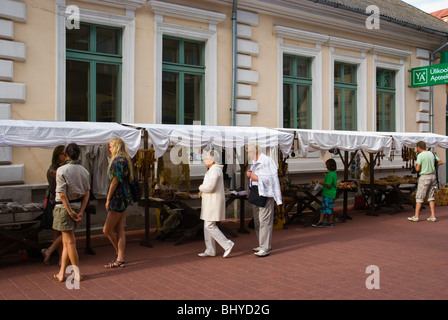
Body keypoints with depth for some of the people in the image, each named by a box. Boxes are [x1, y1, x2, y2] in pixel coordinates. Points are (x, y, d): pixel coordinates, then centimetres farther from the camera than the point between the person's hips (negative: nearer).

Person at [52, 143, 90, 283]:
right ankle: (61, 273, 18)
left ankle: (77, 273, 7)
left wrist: (70, 212, -12)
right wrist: (81, 212, -2)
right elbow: (87, 193, 1)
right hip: (78, 206, 6)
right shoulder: (84, 171, 4)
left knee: (70, 241, 1)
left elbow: (62, 194, -17)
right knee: (66, 241, 14)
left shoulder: (61, 170, -12)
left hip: (64, 207, -6)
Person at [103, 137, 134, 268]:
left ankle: (118, 252, 13)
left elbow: (115, 181, -18)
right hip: (123, 198, 10)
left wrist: (108, 199, -13)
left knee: (107, 230, -1)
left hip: (117, 198, -10)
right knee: (119, 229, 9)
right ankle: (120, 259, 12)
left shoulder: (118, 160, -14)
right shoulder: (125, 159, 16)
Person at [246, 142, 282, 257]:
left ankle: (265, 248, -7)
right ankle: (263, 245, 26)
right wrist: (249, 174, 5)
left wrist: (257, 178, -19)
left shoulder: (267, 161, -14)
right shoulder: (255, 162, 16)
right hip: (257, 195, 10)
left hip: (265, 195, -10)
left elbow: (272, 178, -20)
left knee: (265, 221, -9)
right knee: (257, 221, 15)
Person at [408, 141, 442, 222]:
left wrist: (416, 165, 5)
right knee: (431, 197, 12)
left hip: (424, 177, -6)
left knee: (419, 197, 0)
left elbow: (417, 169, -15)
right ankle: (433, 216, 10)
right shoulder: (431, 153, 8)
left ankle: (416, 216, 2)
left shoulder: (420, 155, -12)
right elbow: (440, 162, 18)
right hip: (433, 176, 6)